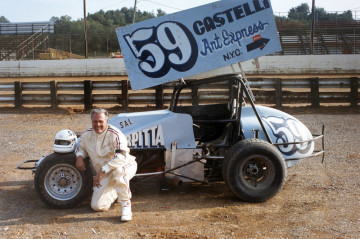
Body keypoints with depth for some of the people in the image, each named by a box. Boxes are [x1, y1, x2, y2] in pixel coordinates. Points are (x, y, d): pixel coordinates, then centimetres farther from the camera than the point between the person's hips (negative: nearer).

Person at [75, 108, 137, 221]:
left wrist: (102, 171, -36)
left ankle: (126, 204, -26)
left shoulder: (115, 135, -21)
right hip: (104, 175, 6)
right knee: (97, 206, -7)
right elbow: (80, 147, 21)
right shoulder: (87, 135, -1)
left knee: (117, 171, -44)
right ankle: (114, 192, 24)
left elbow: (120, 157, -32)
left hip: (126, 166, -5)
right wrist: (79, 157, -3)